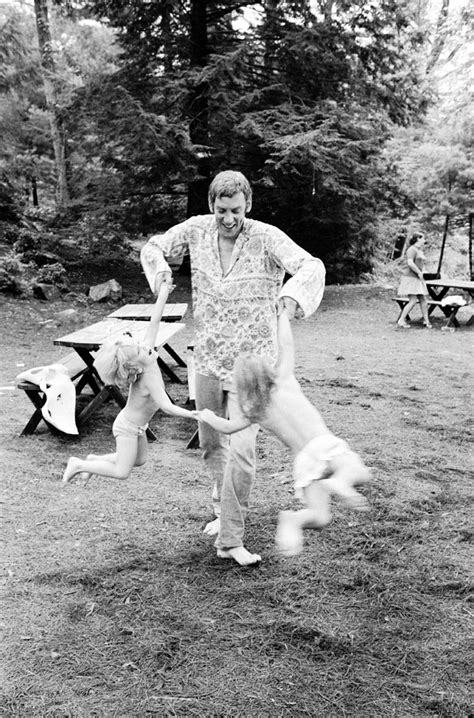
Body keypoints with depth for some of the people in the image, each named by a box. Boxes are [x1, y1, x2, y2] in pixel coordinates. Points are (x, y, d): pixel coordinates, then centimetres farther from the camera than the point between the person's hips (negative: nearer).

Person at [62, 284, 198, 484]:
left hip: (136, 425, 8)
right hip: (128, 428, -8)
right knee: (121, 472, 1)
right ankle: (79, 464, 11)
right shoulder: (149, 379, -34)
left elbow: (154, 321, -14)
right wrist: (192, 415, -47)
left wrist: (164, 292, -17)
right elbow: (167, 407, -39)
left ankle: (95, 460, 30)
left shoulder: (147, 351, -15)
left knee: (139, 460, 23)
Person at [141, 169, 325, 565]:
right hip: (208, 359, 5)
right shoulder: (196, 229, -2)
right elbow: (154, 247, 13)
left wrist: (291, 297, -46)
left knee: (241, 450, -12)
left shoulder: (267, 237, -15)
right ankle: (224, 510, 43)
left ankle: (231, 539, 4)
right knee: (211, 444, 19)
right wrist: (161, 273, -8)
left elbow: (312, 267, -27)